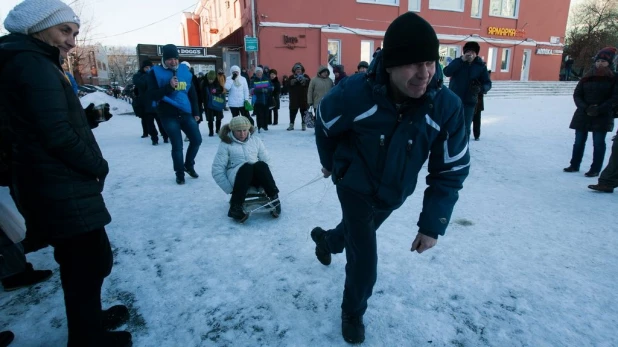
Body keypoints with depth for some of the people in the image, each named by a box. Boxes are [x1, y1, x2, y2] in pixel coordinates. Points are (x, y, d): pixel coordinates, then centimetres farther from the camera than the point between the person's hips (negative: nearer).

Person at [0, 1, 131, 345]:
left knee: (80, 259, 21)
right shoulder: (34, 64, -15)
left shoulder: (29, 63, 16)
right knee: (92, 260, 1)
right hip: (61, 188, -10)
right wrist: (98, 166, -10)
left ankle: (89, 318, 39)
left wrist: (89, 117, 5)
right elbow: (56, 134, -22)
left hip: (54, 185, 10)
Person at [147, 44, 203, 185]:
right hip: (168, 115, -4)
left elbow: (192, 92, 17)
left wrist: (196, 112, 15)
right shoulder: (156, 72, -3)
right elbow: (151, 95, -9)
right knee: (177, 145, -2)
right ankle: (179, 173, 18)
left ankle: (189, 165, 30)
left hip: (186, 113, 4)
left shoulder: (184, 70, 10)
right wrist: (169, 87, -21)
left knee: (197, 139, 5)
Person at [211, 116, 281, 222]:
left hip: (256, 177, 2)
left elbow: (267, 161, 12)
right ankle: (235, 207, -34)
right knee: (246, 166, -36)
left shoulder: (256, 140, 12)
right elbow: (217, 170, -2)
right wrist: (230, 190, -9)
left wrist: (266, 181, -3)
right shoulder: (226, 144, 3)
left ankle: (274, 198, -25)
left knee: (260, 165, -32)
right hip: (236, 176, -2)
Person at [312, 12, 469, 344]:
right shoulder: (354, 93, -31)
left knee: (358, 232, 29)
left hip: (393, 195, 4)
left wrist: (432, 224, -17)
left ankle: (326, 239, 66)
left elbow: (451, 171, -14)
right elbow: (324, 126, -8)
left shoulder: (447, 106, -24)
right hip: (355, 186, -3)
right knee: (365, 260, -4)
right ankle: (352, 313, 29)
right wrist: (329, 162, 9)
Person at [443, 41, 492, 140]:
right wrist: (461, 60, -23)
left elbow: (488, 83, 0)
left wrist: (481, 88, -22)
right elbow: (446, 72, -18)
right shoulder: (458, 62, -1)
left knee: (466, 128, 4)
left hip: (469, 102, 0)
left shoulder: (481, 66, 0)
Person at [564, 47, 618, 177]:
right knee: (579, 141, 9)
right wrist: (585, 108, -12)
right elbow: (577, 94, 2)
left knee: (598, 143, 1)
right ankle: (574, 165, 21)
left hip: (602, 116, -2)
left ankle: (595, 169, 9)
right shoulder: (587, 77, 4)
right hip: (583, 114, 3)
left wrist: (599, 109, -17)